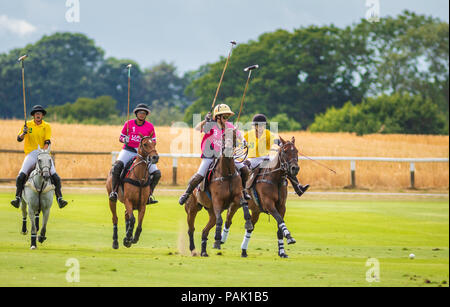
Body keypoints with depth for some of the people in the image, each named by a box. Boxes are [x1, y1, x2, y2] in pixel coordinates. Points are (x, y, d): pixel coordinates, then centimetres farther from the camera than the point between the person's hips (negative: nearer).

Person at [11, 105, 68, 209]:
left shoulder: (47, 126, 5)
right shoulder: (28, 125, 6)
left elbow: (47, 142, -3)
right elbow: (19, 139, 5)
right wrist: (23, 133, -16)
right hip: (31, 154, 0)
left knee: (55, 177, -15)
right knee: (21, 176, -19)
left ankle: (59, 198, -13)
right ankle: (18, 198, -14)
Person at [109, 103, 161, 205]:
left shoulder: (150, 126, 4)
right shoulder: (129, 124, 3)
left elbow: (154, 141, 10)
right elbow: (121, 138, 11)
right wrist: (124, 140, -12)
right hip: (128, 151, -2)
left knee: (157, 173, -11)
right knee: (117, 166, -30)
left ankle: (149, 194, 4)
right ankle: (114, 191, -22)